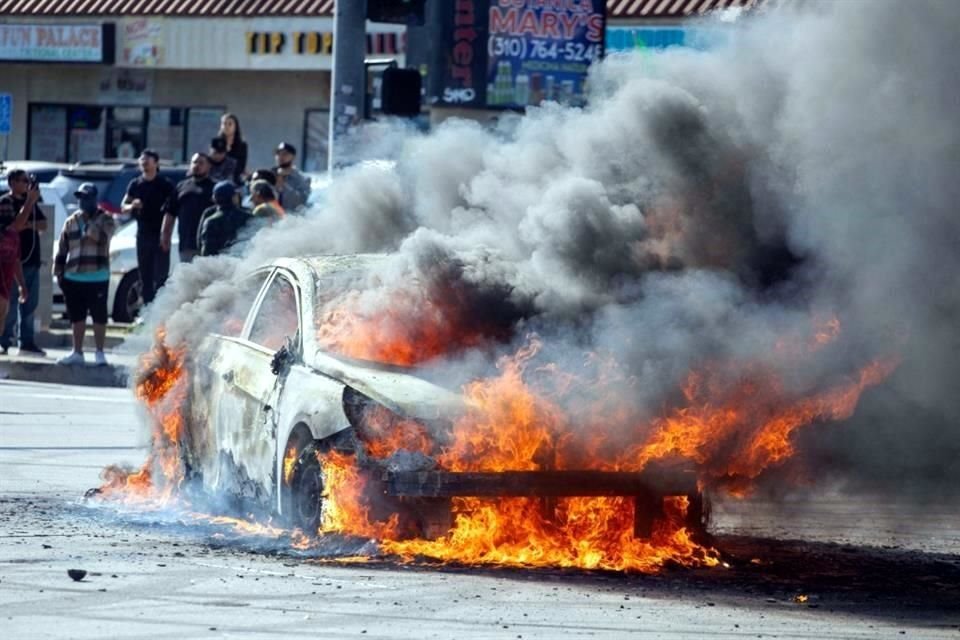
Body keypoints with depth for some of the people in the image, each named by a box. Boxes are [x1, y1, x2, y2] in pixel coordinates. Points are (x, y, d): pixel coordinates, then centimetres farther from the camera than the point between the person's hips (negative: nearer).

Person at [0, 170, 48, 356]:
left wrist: (29, 224, -9)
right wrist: (29, 202, -19)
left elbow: (43, 225, 11)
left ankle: (27, 342, 11)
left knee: (30, 304, 8)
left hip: (32, 260, 7)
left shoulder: (30, 202, 16)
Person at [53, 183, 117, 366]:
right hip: (73, 277, 5)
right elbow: (62, 250, 15)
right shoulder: (71, 222, 12)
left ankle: (99, 353, 7)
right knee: (77, 316, 10)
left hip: (97, 277, -5)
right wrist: (59, 273, 12)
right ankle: (77, 353, 19)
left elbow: (103, 237, -21)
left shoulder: (105, 219, 0)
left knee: (99, 316, -2)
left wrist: (89, 227, -24)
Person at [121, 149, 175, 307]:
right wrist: (132, 206, -11)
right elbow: (124, 207, 11)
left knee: (160, 276, -9)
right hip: (143, 234, 4)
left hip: (160, 235, -4)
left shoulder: (165, 185, -1)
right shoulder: (135, 184, 11)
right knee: (145, 277, 7)